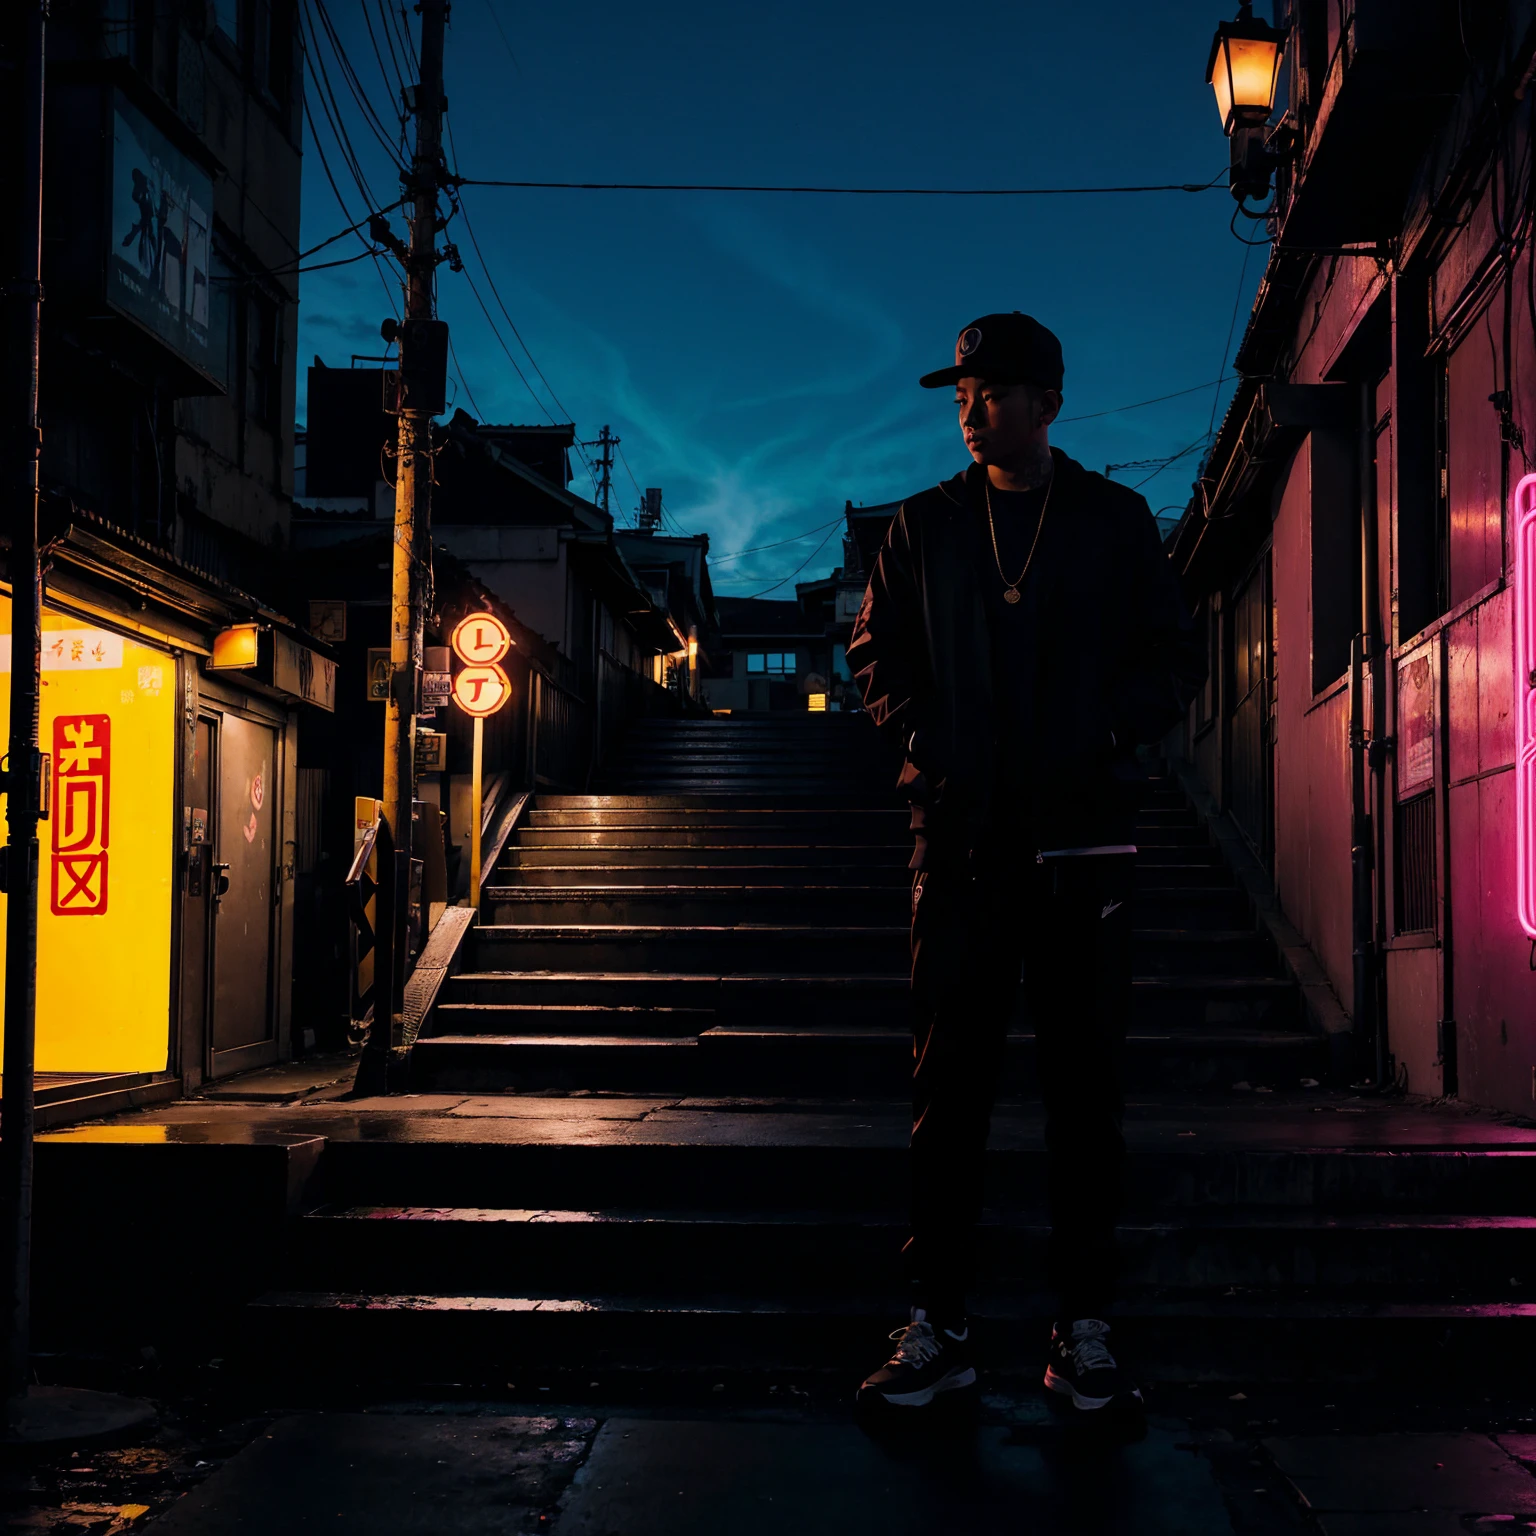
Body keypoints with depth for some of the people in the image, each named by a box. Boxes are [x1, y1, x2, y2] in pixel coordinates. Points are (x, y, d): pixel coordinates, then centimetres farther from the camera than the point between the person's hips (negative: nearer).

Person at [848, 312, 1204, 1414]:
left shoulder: (1117, 521, 10)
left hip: (1082, 836, -1)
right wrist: (921, 735, 0)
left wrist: (1114, 732, -6)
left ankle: (1085, 1330, 8)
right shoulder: (926, 526, 13)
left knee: (1085, 1083, 1)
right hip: (964, 831, 1)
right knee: (950, 1081, 0)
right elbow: (877, 652, 16)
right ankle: (939, 1325, 5)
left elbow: (1177, 659, 10)